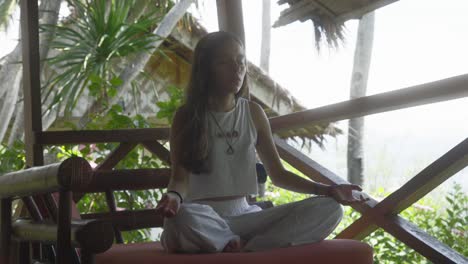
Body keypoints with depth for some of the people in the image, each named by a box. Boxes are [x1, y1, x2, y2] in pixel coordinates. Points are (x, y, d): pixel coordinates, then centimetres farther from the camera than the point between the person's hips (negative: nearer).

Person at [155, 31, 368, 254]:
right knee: (182, 217, -43)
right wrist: (173, 197, -33)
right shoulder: (186, 116, -2)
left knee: (329, 210, -17)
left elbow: (278, 174, 12)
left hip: (243, 216, 4)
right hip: (204, 219, -4)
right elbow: (180, 177, -8)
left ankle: (242, 251, -24)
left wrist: (325, 189, -2)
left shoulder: (253, 113, 9)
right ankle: (244, 249, -16)